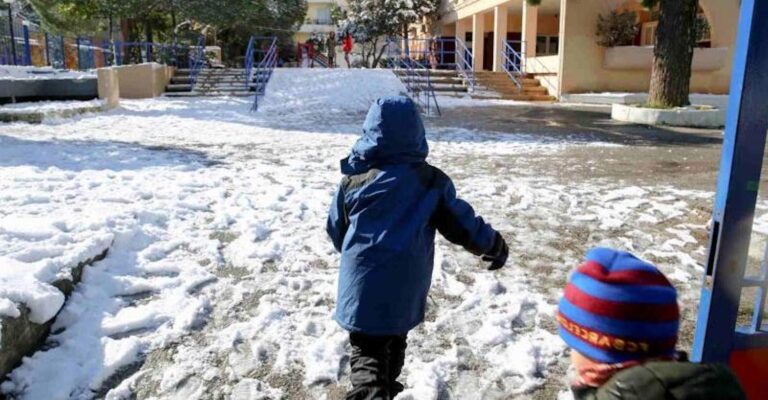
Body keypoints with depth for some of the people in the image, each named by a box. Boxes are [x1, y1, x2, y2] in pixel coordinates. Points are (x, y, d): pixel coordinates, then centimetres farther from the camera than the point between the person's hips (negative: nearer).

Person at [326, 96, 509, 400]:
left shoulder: (353, 179, -3)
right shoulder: (431, 180, -6)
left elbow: (336, 231, 8)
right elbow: (461, 224, -1)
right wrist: (495, 245, 16)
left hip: (362, 284, -1)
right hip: (406, 289, 2)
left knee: (366, 351, 5)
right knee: (394, 343, 24)